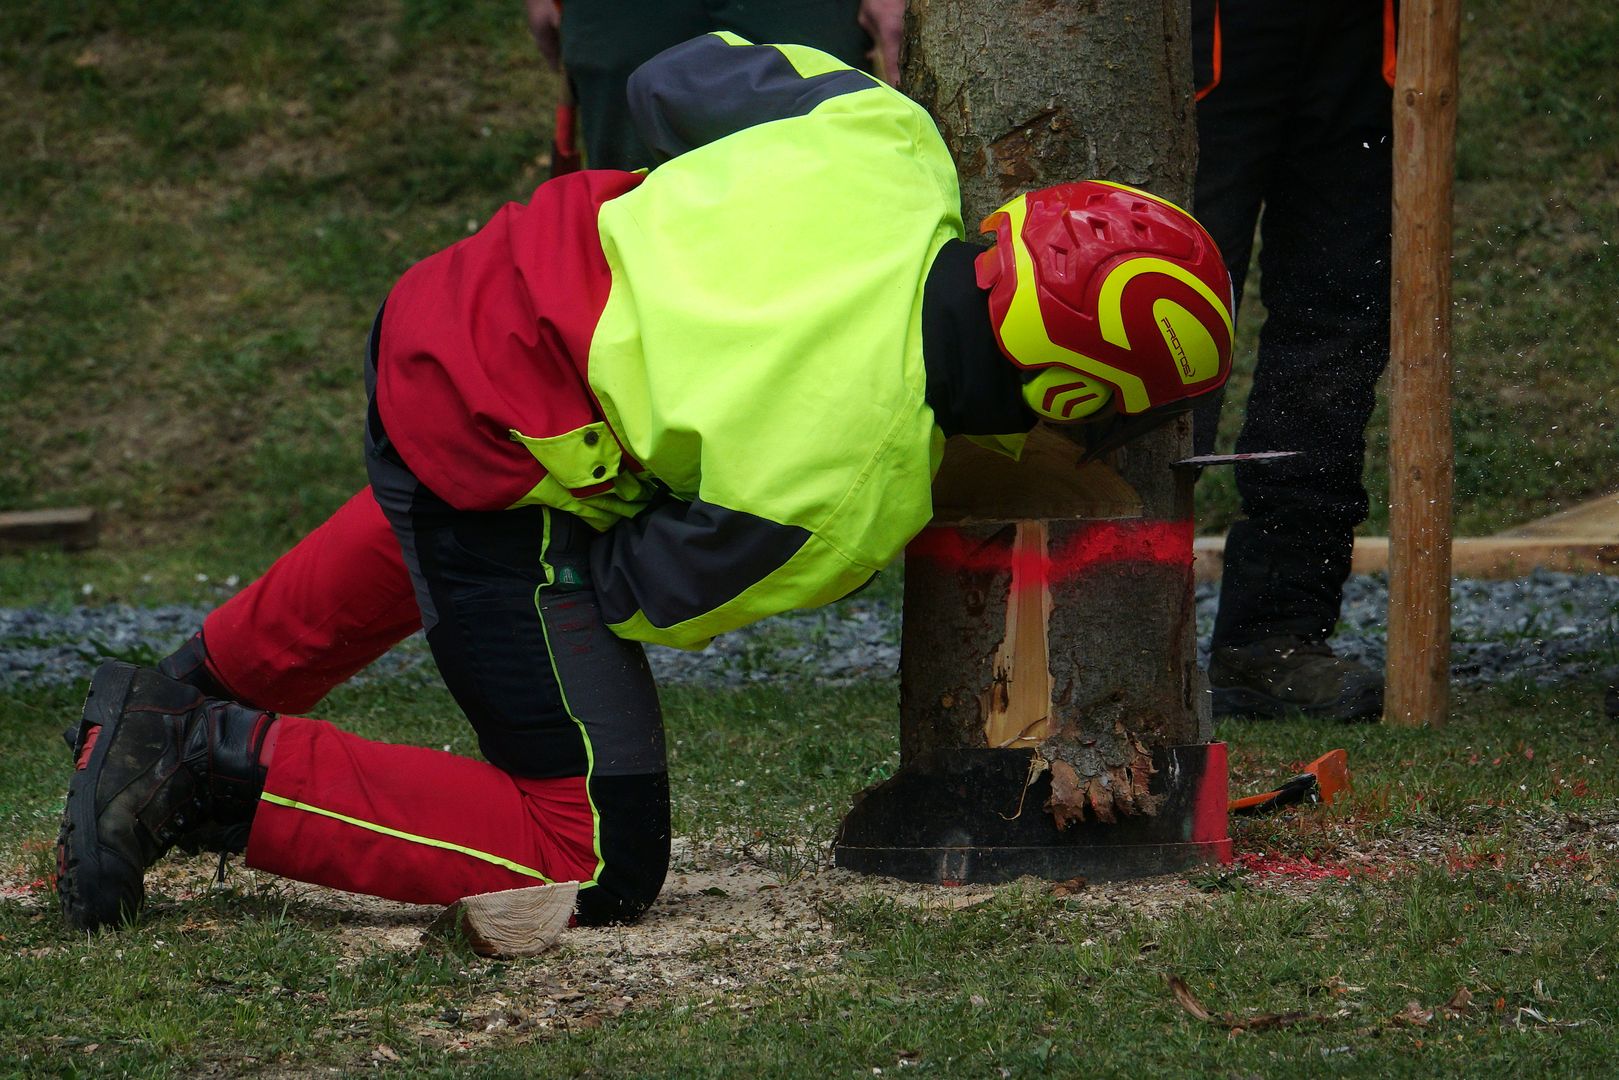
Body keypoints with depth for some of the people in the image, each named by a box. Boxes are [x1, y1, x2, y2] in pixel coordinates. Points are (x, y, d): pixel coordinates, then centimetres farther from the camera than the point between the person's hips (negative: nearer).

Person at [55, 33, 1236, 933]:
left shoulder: (893, 147, -15)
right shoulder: (856, 496, -28)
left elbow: (680, 78, 3)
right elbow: (645, 597, -13)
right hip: (499, 484, -9)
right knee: (598, 866, -6)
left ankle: (186, 698, 59)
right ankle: (219, 774, -4)